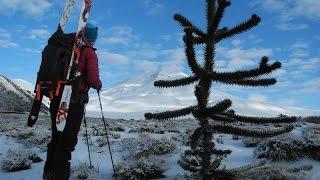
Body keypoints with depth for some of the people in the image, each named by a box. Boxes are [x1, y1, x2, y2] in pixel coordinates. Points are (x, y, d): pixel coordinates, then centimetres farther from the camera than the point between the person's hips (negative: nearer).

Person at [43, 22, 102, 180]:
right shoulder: (89, 53, -6)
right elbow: (93, 80, -15)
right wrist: (99, 85, 6)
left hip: (56, 100, 6)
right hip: (74, 102, -6)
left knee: (56, 138, 19)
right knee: (67, 142, 1)